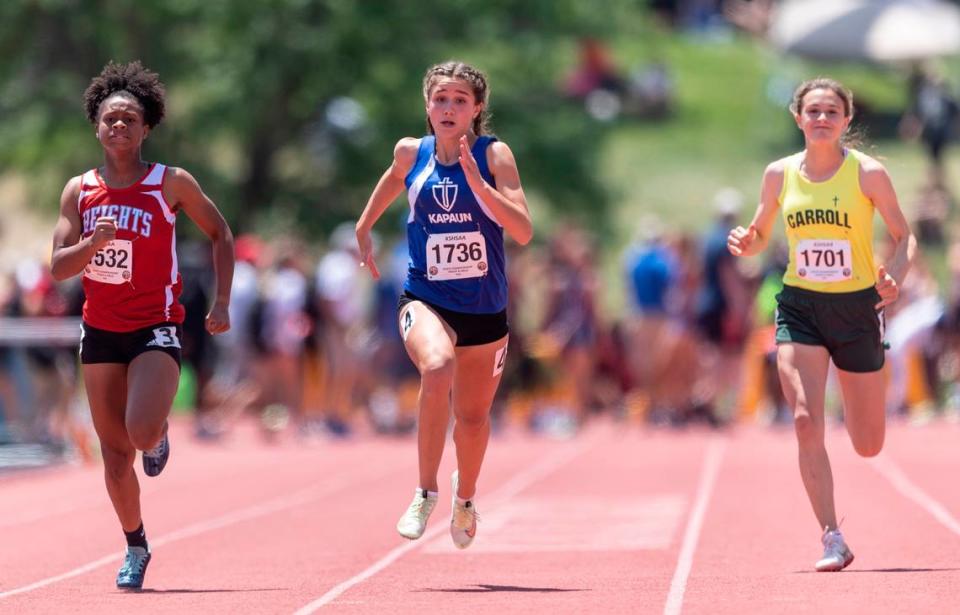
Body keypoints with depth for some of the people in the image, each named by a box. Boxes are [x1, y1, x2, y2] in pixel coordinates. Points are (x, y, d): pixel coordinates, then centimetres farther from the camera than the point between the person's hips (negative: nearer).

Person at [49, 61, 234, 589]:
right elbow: (58, 267, -2)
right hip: (100, 329, 3)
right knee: (115, 451, 4)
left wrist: (221, 302, 0)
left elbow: (220, 235, 8)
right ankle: (135, 548, 22)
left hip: (157, 327, -3)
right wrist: (93, 242, -22)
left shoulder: (172, 183, -4)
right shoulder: (79, 190, 2)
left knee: (142, 432, -24)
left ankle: (159, 437, 14)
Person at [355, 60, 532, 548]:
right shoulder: (410, 153, -2)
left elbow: (523, 230, -18)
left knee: (473, 417, 14)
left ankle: (464, 497, 47)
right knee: (438, 368, -34)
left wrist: (477, 181, -27)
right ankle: (425, 493, -21)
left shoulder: (493, 155, -8)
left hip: (484, 307, 1)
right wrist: (364, 228, 30)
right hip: (425, 300, -1)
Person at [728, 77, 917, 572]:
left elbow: (904, 237, 0)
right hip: (800, 308, 1)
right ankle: (833, 540, -13)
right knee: (806, 422, -18)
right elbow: (760, 237, 13)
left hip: (857, 308, -1)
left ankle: (853, 405, 47)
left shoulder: (867, 173, -7)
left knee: (868, 447, 8)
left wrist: (895, 278, -20)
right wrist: (745, 243, -11)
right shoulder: (780, 174, 1)